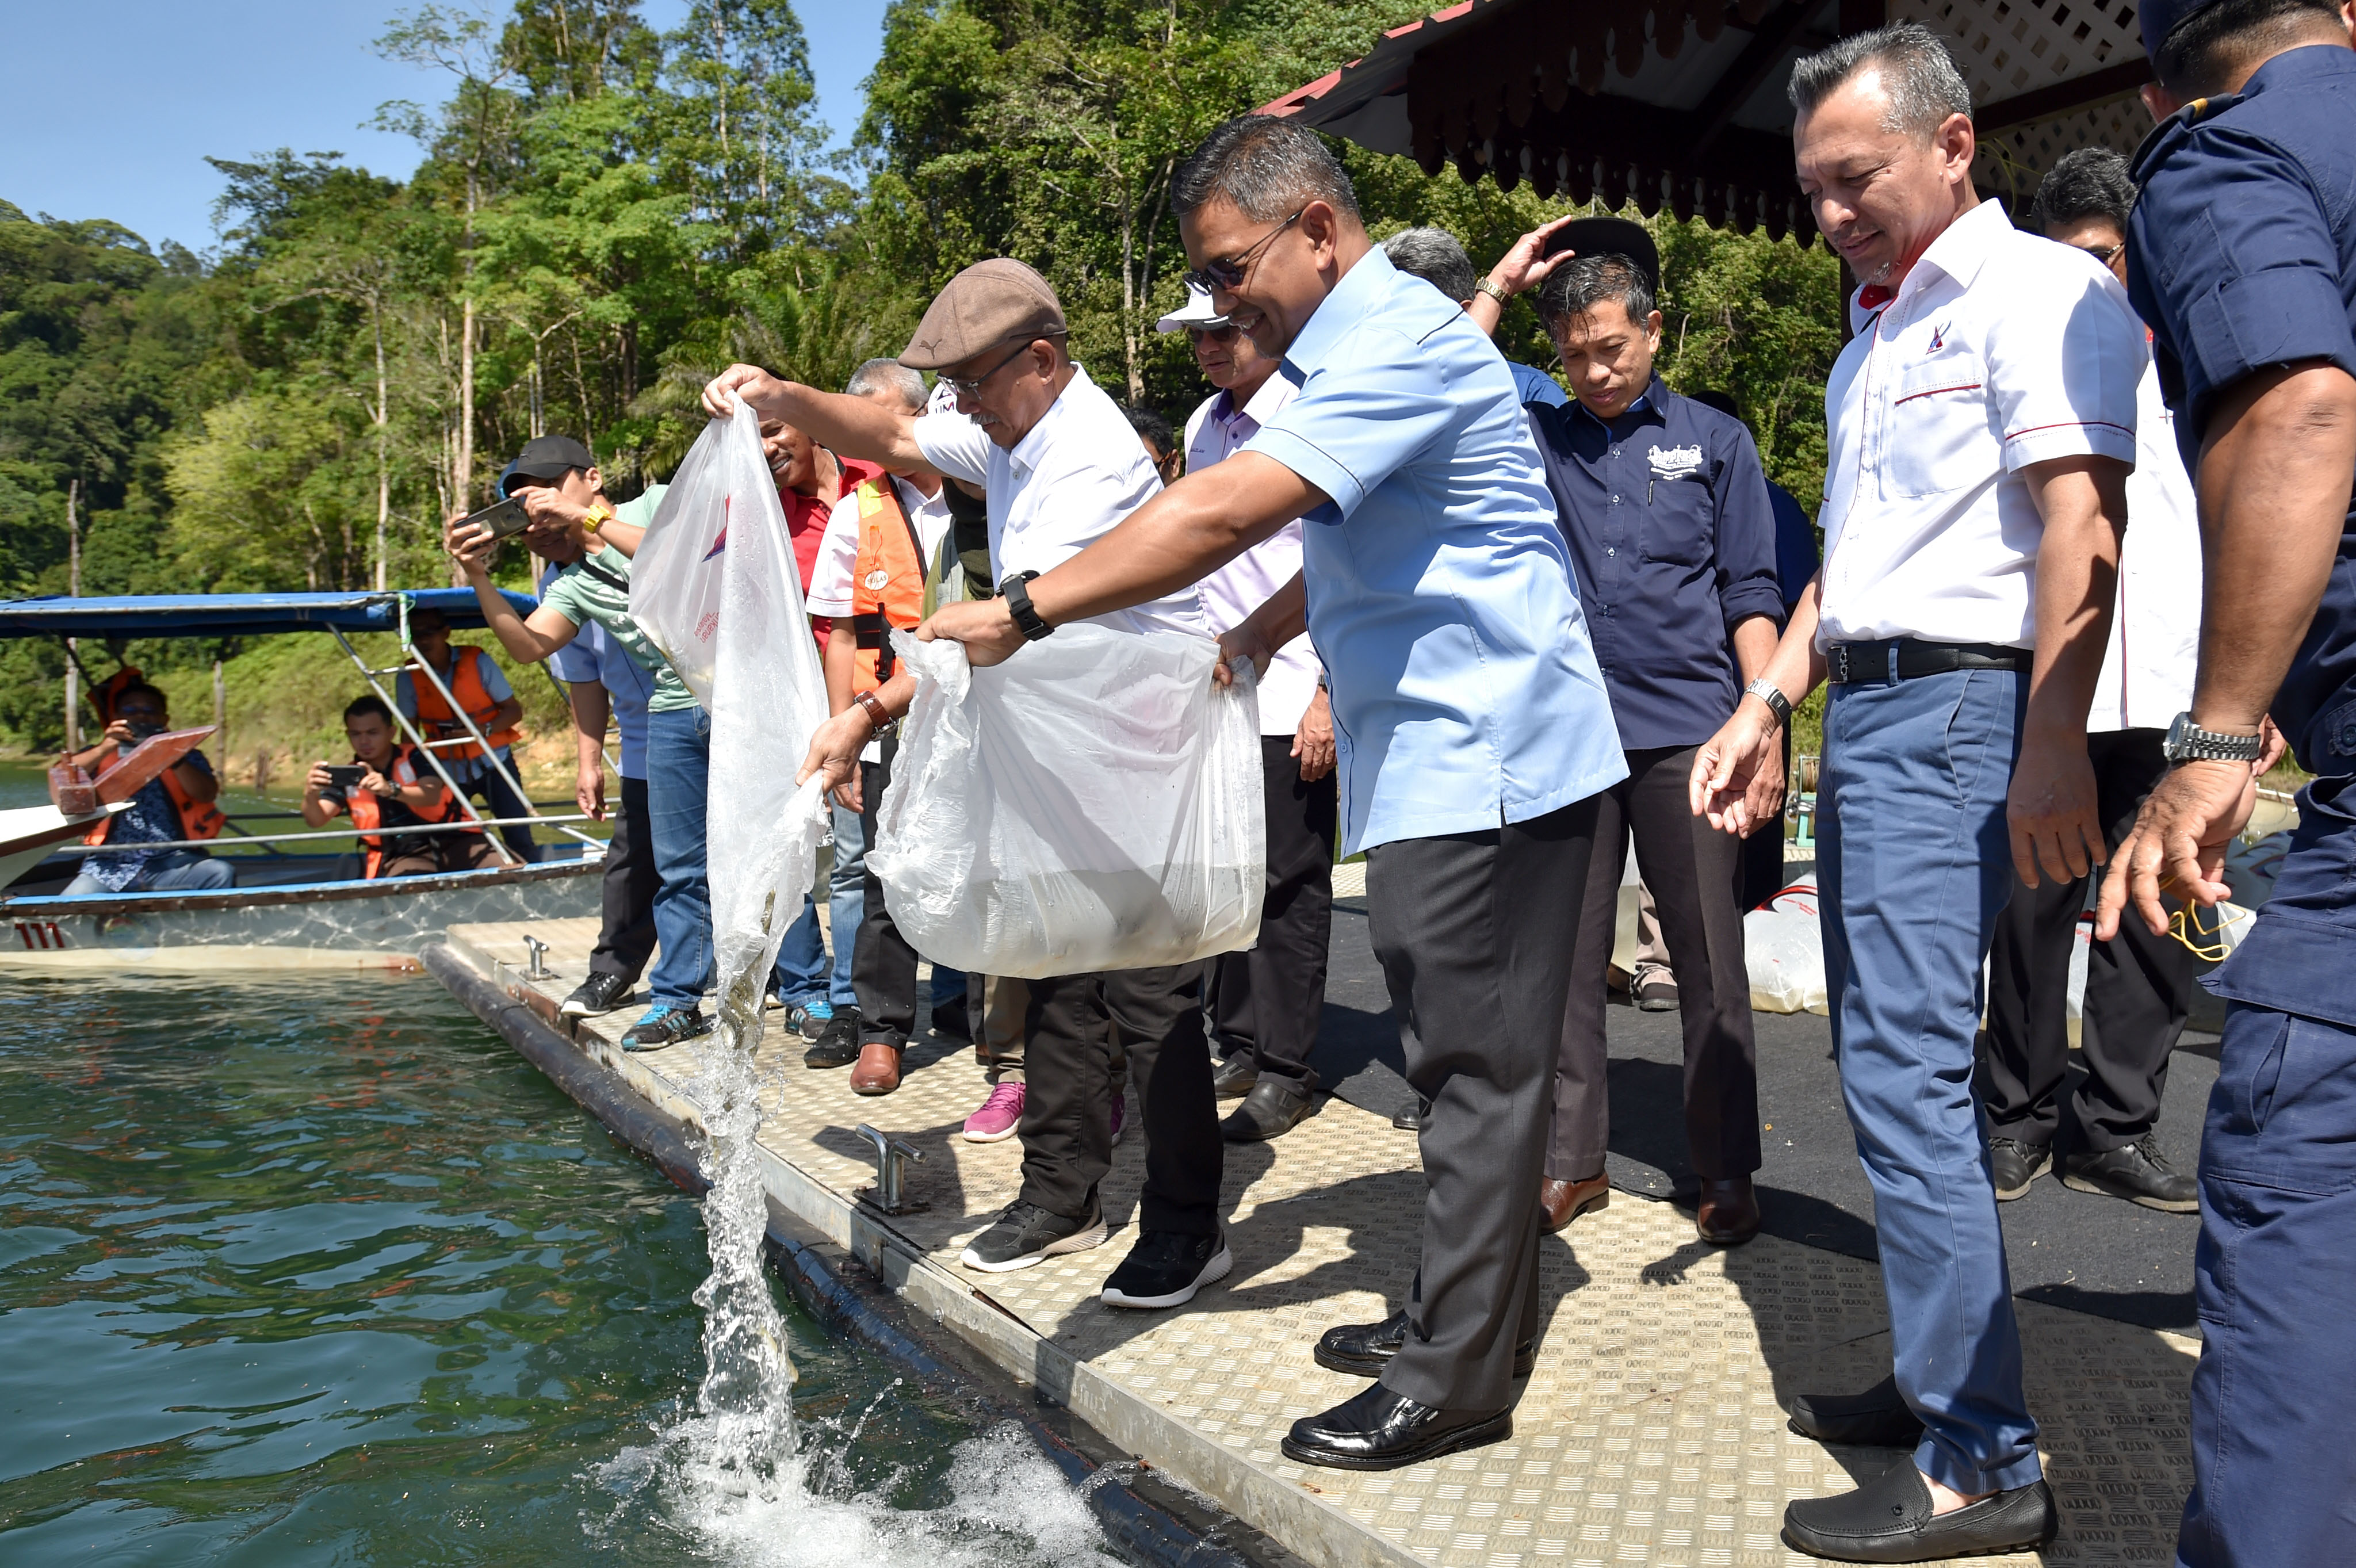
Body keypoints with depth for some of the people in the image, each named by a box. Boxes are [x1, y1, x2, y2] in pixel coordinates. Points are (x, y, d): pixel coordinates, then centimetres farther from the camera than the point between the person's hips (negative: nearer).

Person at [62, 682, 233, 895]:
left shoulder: (187, 757, 15)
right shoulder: (99, 756, 17)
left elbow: (207, 795, -3)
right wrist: (103, 750, -15)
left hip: (171, 863, 0)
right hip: (111, 865, 1)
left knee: (222, 874, -30)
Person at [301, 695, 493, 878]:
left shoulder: (415, 757, 1)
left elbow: (432, 796, -18)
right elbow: (316, 820, -5)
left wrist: (392, 790, -38)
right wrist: (311, 795, -29)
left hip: (452, 841, -1)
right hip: (402, 858, 1)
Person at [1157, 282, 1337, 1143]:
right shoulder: (1204, 425, 14)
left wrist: (1331, 694, -15)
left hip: (1290, 699, -7)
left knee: (1289, 885, 0)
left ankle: (1286, 1070, 9)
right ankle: (1240, 1047, 23)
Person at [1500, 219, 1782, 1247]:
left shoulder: (1714, 441, 9)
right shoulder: (1536, 438, 13)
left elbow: (1751, 598, 6)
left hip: (1686, 734, -1)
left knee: (1708, 961, 3)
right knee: (1565, 956, 5)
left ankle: (1725, 1173, 14)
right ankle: (1572, 1160, 17)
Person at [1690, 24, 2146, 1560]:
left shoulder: (2039, 289, -5)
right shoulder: (1872, 343, 22)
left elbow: (2081, 521, -16)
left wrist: (2052, 743, -24)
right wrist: (1763, 706, 16)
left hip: (1956, 705, -9)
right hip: (1863, 712, 9)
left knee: (1906, 1069, -13)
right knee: (1898, 1061, 11)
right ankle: (1943, 1377, 23)